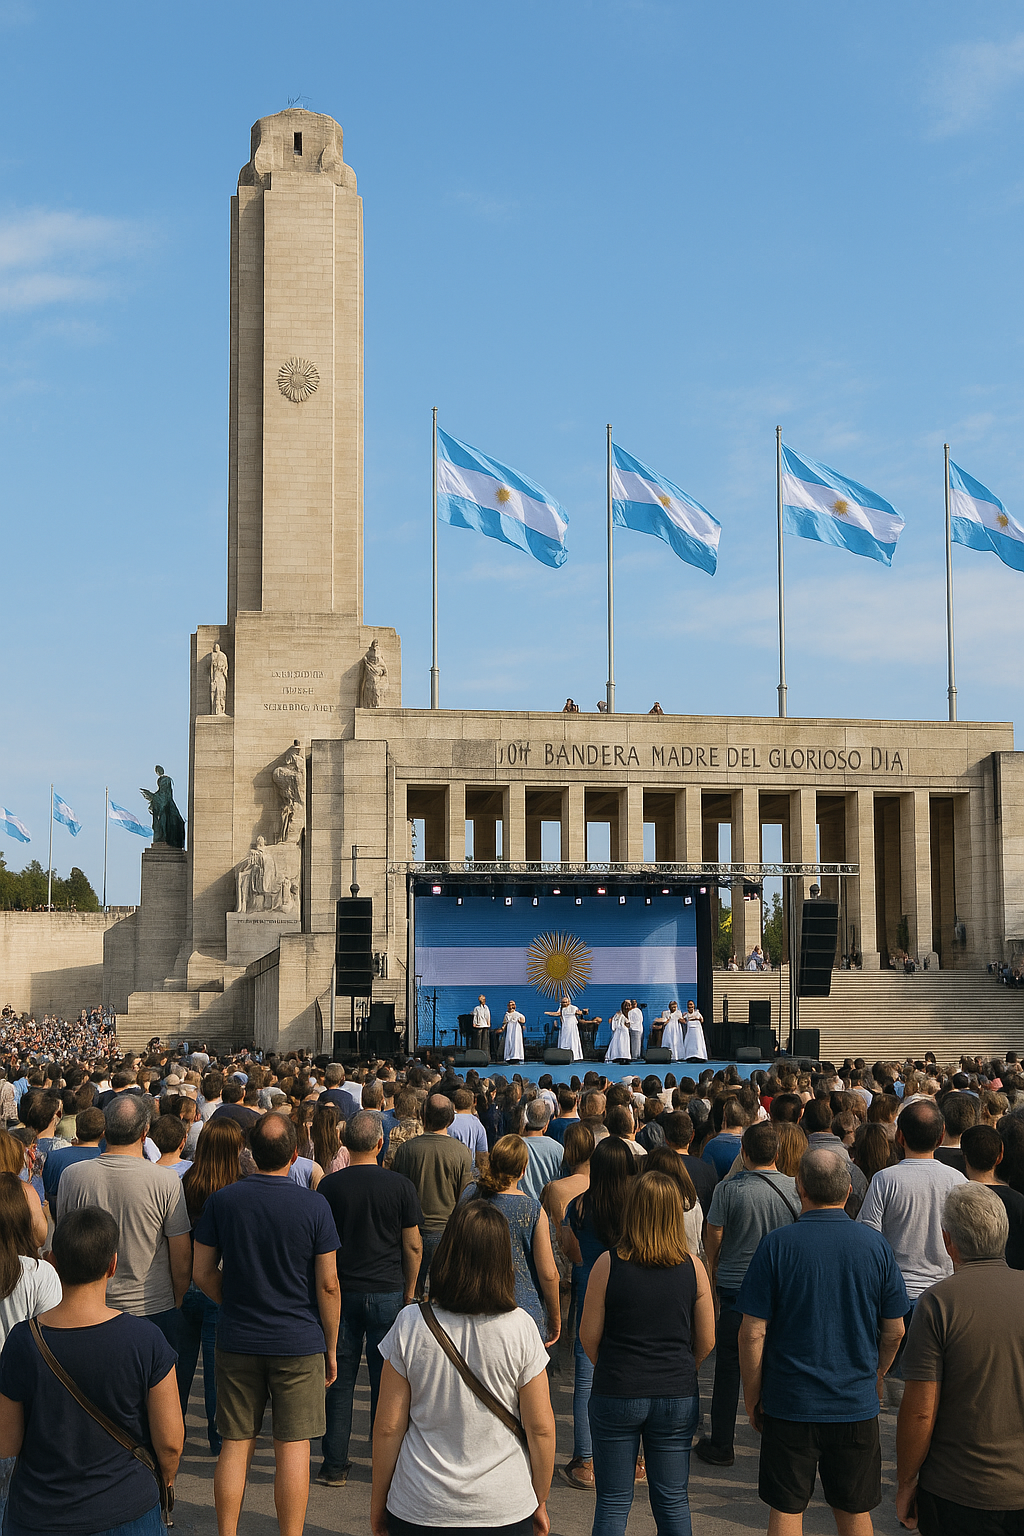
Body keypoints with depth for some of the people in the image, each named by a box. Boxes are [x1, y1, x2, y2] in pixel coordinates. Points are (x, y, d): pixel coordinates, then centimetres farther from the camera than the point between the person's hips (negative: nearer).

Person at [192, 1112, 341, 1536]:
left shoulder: (221, 1201, -5)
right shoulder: (313, 1206, -11)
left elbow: (202, 1272, 1)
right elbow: (328, 1284, -8)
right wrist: (331, 1347, 2)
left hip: (237, 1341, 2)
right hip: (299, 1342, -2)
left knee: (235, 1444, 11)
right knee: (293, 1446, 5)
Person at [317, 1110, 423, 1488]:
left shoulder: (330, 1185, -5)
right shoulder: (399, 1185, -5)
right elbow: (413, 1246, -1)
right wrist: (409, 1291, 11)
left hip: (342, 1292, 0)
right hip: (388, 1293, 0)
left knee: (339, 1380, 7)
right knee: (386, 1380, 8)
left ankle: (335, 1465, 11)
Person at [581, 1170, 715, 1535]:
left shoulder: (608, 1264, -11)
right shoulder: (693, 1268, -6)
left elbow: (589, 1336, -4)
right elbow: (707, 1341, 1)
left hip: (616, 1395, -1)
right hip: (677, 1397, 1)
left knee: (613, 1501, 11)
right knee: (673, 1501, 13)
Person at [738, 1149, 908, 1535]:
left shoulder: (777, 1244, -11)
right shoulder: (876, 1245, -4)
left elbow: (753, 1333, -10)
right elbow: (894, 1330, 4)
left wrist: (752, 1400, 1)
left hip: (789, 1404, -2)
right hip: (856, 1404, 2)